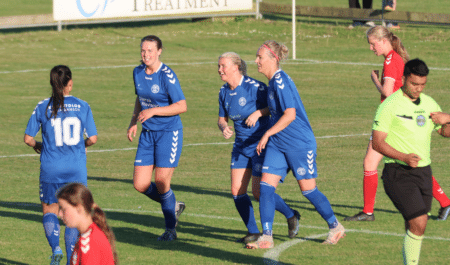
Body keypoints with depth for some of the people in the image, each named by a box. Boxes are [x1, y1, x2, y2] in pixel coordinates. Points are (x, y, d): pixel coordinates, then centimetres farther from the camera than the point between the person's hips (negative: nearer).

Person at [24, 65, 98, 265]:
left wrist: (38, 146, 18)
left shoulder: (43, 108, -4)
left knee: (49, 210, 14)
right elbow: (92, 138, -2)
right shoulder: (82, 106, -3)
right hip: (76, 169, 1)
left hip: (51, 168, -1)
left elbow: (28, 138, -3)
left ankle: (55, 248, -9)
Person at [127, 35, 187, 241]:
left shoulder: (167, 76, -16)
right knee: (140, 184, -1)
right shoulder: (138, 72, 6)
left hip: (169, 133, -7)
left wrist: (153, 111, -22)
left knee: (162, 183, -8)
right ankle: (173, 206, 25)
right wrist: (134, 122, 10)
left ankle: (170, 229, 11)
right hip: (147, 133, 7)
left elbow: (182, 106, -18)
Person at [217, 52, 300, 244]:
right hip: (241, 146, 7)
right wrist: (224, 128, -9)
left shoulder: (253, 87, -17)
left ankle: (291, 216, 17)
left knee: (259, 192, -8)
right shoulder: (224, 92, 4)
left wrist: (258, 113, -25)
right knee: (237, 191, -2)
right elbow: (222, 118, 13)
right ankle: (253, 232, 11)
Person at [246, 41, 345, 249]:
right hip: (277, 145, 9)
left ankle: (335, 227, 21)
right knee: (265, 186, -4)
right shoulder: (273, 82, 10)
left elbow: (290, 114, -24)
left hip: (300, 144, -9)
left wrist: (267, 134, -21)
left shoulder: (280, 81, -19)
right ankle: (266, 237, -4)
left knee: (308, 189, 2)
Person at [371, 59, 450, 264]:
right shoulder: (390, 106, -9)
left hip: (423, 171, 6)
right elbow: (377, 142, -11)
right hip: (398, 172, -6)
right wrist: (404, 157, -25)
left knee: (414, 227, 8)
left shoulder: (429, 104, 10)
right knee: (418, 223, -18)